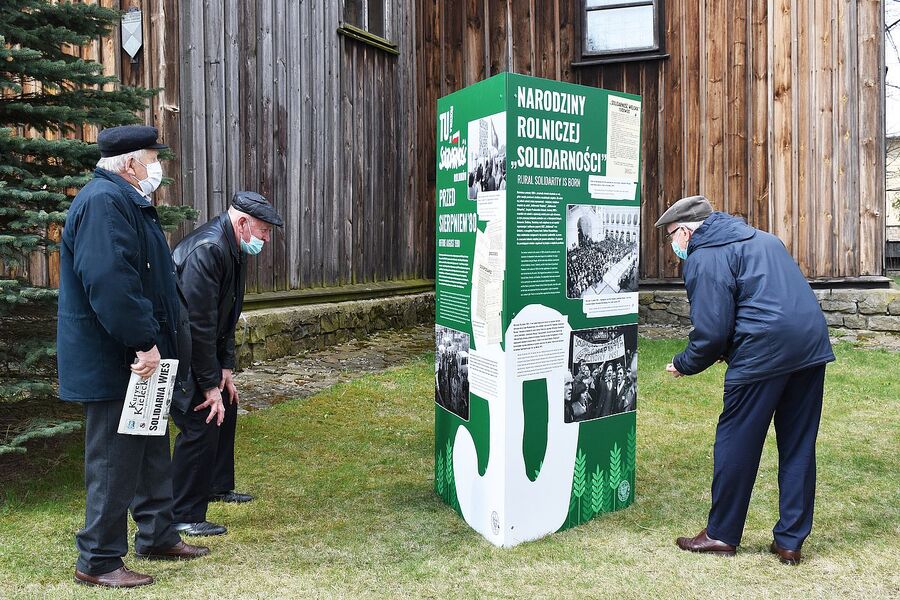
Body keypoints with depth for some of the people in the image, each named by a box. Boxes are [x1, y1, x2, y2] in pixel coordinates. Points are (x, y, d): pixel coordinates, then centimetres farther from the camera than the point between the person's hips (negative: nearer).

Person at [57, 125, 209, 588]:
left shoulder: (126, 200, 17)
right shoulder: (103, 202, -19)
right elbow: (109, 280, -30)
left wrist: (154, 339, 23)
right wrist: (144, 341, -28)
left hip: (137, 358, 11)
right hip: (112, 361, -11)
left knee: (152, 451, 19)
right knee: (114, 462, -2)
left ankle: (157, 536, 33)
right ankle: (97, 561, 11)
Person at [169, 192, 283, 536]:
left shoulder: (234, 251, 7)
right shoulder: (207, 249, -27)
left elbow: (225, 318, 13)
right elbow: (198, 323, -28)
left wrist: (226, 369, 8)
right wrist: (209, 384, -22)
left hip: (199, 347, 11)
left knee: (225, 405, 21)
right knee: (202, 423, -12)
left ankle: (217, 485, 39)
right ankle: (183, 517, 0)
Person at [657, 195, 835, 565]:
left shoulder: (705, 258, -4)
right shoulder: (761, 239, 24)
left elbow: (711, 332, -10)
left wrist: (684, 365, 8)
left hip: (763, 354, -8)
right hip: (813, 344, 8)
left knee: (736, 446, 6)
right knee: (799, 448, 13)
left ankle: (721, 534, 18)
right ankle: (790, 542, 20)